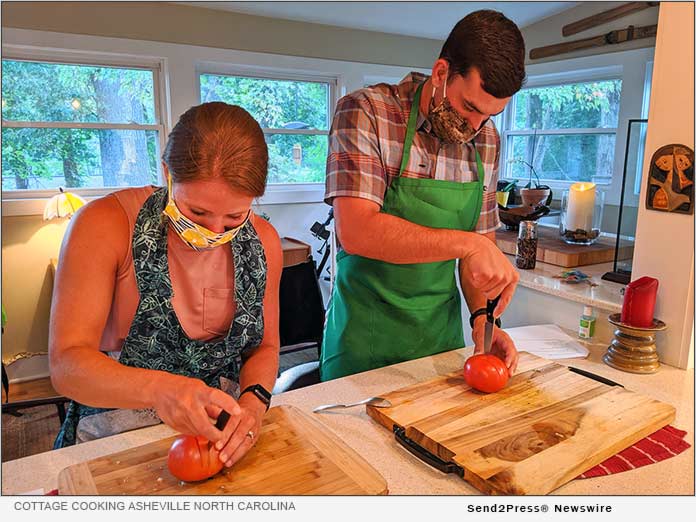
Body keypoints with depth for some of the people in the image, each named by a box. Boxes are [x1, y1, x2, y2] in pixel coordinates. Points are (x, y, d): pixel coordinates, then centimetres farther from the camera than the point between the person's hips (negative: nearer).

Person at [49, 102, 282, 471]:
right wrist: (158, 388, -38)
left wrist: (254, 400, -16)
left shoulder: (262, 241, -4)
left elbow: (264, 346, 5)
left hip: (223, 436, 3)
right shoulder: (105, 226, -15)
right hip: (114, 442, -2)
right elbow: (66, 364, -19)